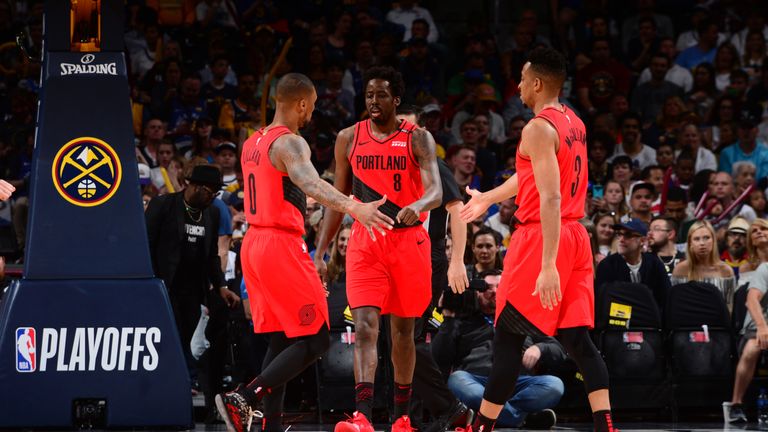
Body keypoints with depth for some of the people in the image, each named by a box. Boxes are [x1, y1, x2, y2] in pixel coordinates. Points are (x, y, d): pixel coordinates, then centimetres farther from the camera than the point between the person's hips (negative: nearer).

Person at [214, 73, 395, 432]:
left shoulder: (252, 143, 15)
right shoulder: (290, 143, -13)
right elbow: (309, 182, -34)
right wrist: (353, 207, -50)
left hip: (254, 242, 9)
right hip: (282, 245, -9)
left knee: (282, 340, 13)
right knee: (314, 341, -6)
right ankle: (244, 399, -17)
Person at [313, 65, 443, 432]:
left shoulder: (418, 139, -2)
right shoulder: (349, 139, 6)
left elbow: (436, 192, -15)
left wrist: (416, 206, -39)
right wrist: (319, 253, 6)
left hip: (408, 240, -1)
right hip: (365, 241, 1)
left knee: (403, 329, 9)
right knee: (364, 326, -14)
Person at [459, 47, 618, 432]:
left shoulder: (538, 128, -15)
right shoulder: (574, 123, 14)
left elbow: (550, 198, -23)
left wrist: (547, 266, -27)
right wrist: (488, 198, 44)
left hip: (542, 238, -8)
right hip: (575, 238, 8)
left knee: (507, 336, 2)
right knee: (577, 338, 5)